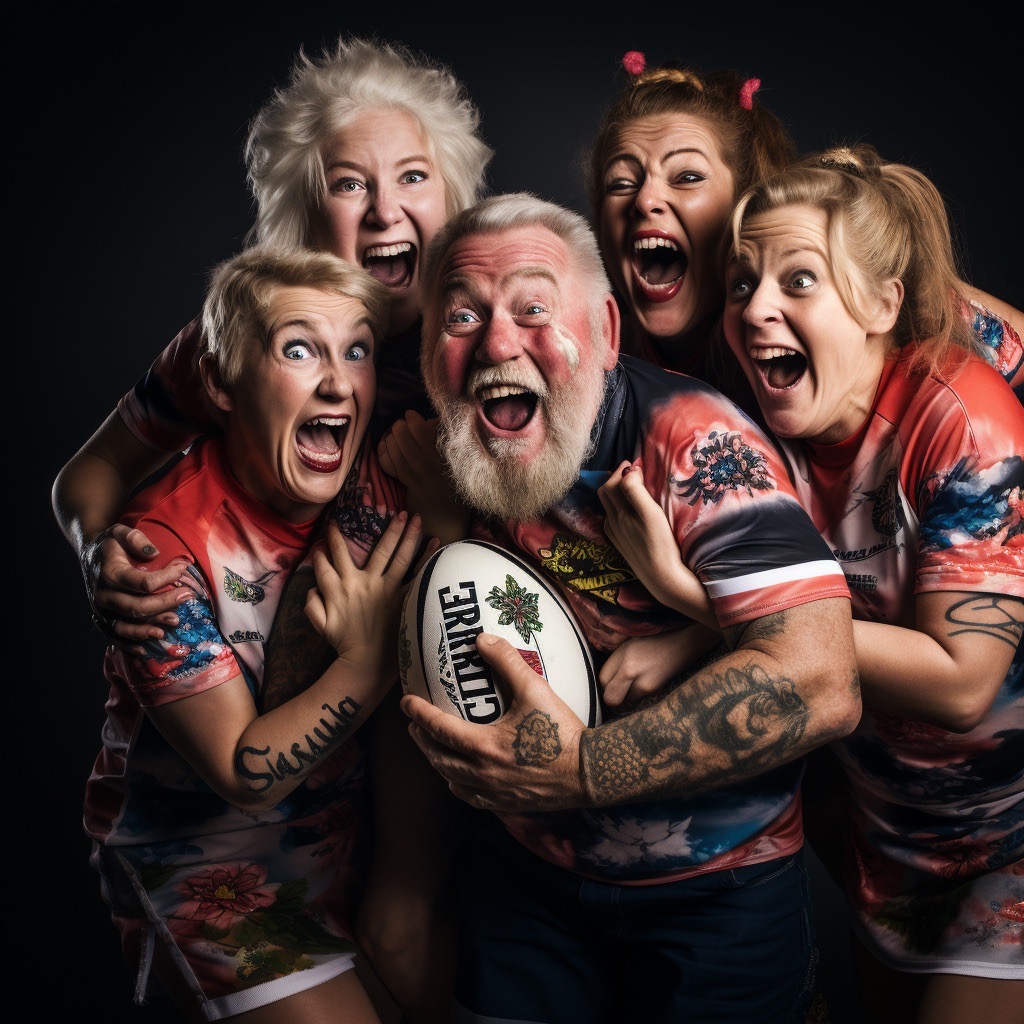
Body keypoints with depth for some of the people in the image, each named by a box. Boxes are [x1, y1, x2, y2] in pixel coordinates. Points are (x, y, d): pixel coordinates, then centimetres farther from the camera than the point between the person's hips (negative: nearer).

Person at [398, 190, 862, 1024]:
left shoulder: (694, 444, -24)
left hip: (714, 889, -4)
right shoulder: (432, 455, -7)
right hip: (521, 873, 5)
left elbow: (819, 681, -35)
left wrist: (584, 770, -34)